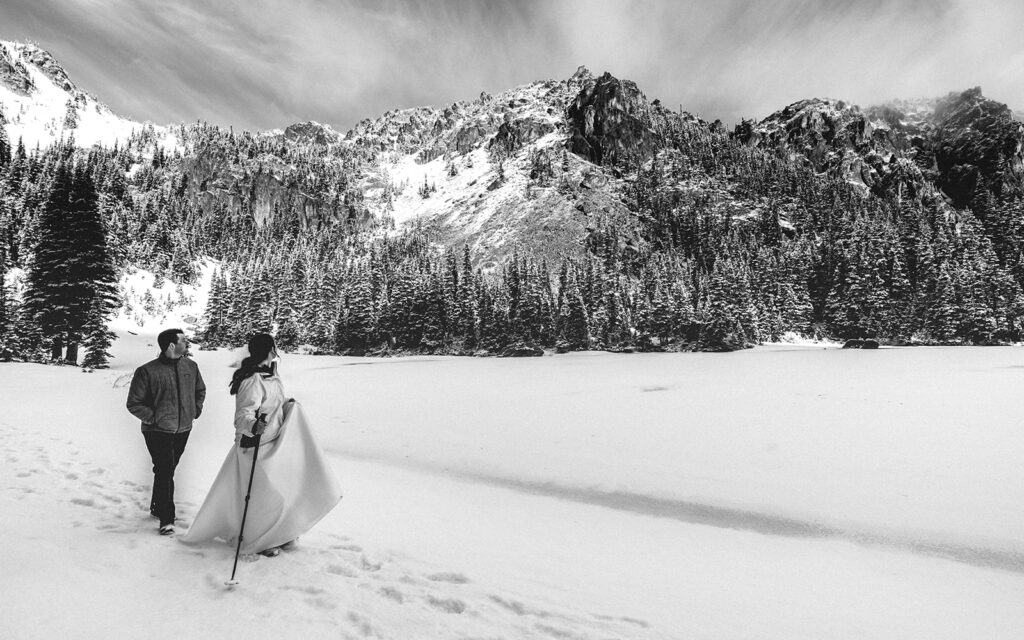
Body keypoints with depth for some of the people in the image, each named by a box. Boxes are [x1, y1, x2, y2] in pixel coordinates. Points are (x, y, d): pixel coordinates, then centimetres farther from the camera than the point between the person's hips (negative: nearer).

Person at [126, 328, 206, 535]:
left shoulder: (191, 367, 1)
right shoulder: (147, 371, -14)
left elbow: (200, 390, 18)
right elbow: (133, 403, -7)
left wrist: (196, 409, 7)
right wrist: (153, 417, -13)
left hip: (183, 429, 5)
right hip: (157, 431, -5)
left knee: (167, 470, 18)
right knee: (165, 471, -8)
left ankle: (157, 508, 37)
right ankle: (166, 519, 3)